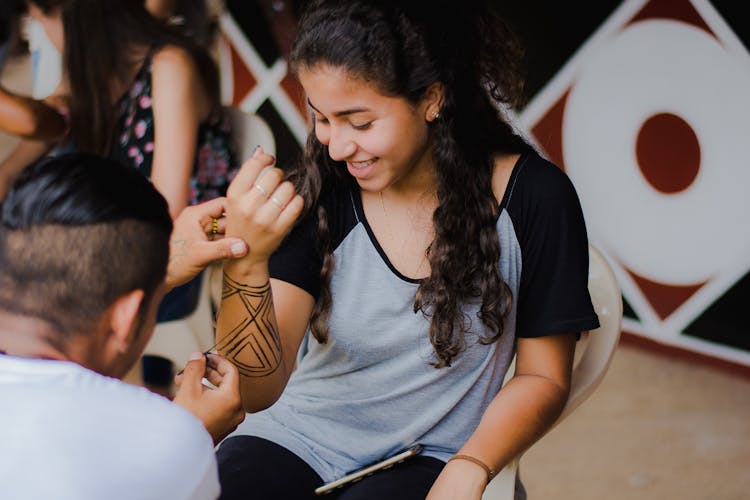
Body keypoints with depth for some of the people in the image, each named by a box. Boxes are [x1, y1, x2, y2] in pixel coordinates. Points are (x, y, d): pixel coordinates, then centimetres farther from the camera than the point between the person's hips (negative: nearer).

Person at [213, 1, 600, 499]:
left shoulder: (533, 197, -12)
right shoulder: (319, 192, -9)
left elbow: (543, 377, -1)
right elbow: (259, 391, -15)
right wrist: (246, 265, -33)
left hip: (430, 458, 0)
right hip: (300, 436, 1)